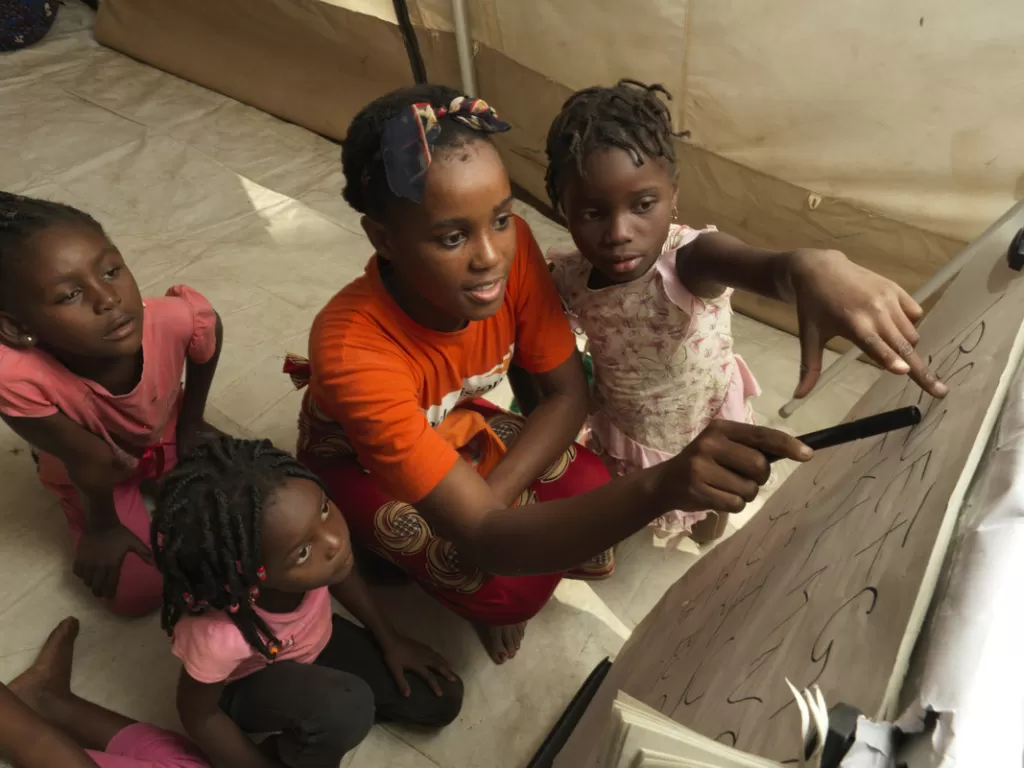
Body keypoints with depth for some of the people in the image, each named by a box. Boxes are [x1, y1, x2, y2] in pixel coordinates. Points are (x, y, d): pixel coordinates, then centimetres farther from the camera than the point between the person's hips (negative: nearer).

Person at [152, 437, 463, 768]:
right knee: (346, 709, -34)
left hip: (317, 640, 5)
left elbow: (340, 572, -7)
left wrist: (390, 640, 1)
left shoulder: (306, 530, -33)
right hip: (249, 685, -4)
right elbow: (199, 714, -20)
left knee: (441, 701, 2)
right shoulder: (220, 633, -43)